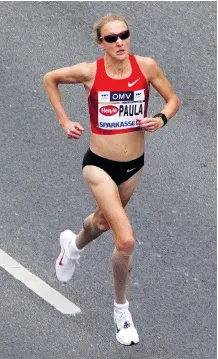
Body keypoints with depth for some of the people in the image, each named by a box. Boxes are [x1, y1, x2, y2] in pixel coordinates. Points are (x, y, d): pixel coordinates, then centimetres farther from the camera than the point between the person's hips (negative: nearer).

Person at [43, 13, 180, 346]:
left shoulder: (146, 66, -11)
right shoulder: (89, 72, -16)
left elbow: (173, 99, 3)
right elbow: (49, 79, 3)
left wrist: (161, 119, -18)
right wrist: (64, 121, -3)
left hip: (134, 165, 4)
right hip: (100, 165, -4)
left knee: (103, 221, 30)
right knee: (126, 241, -17)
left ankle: (74, 244, 67)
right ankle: (121, 309, 7)